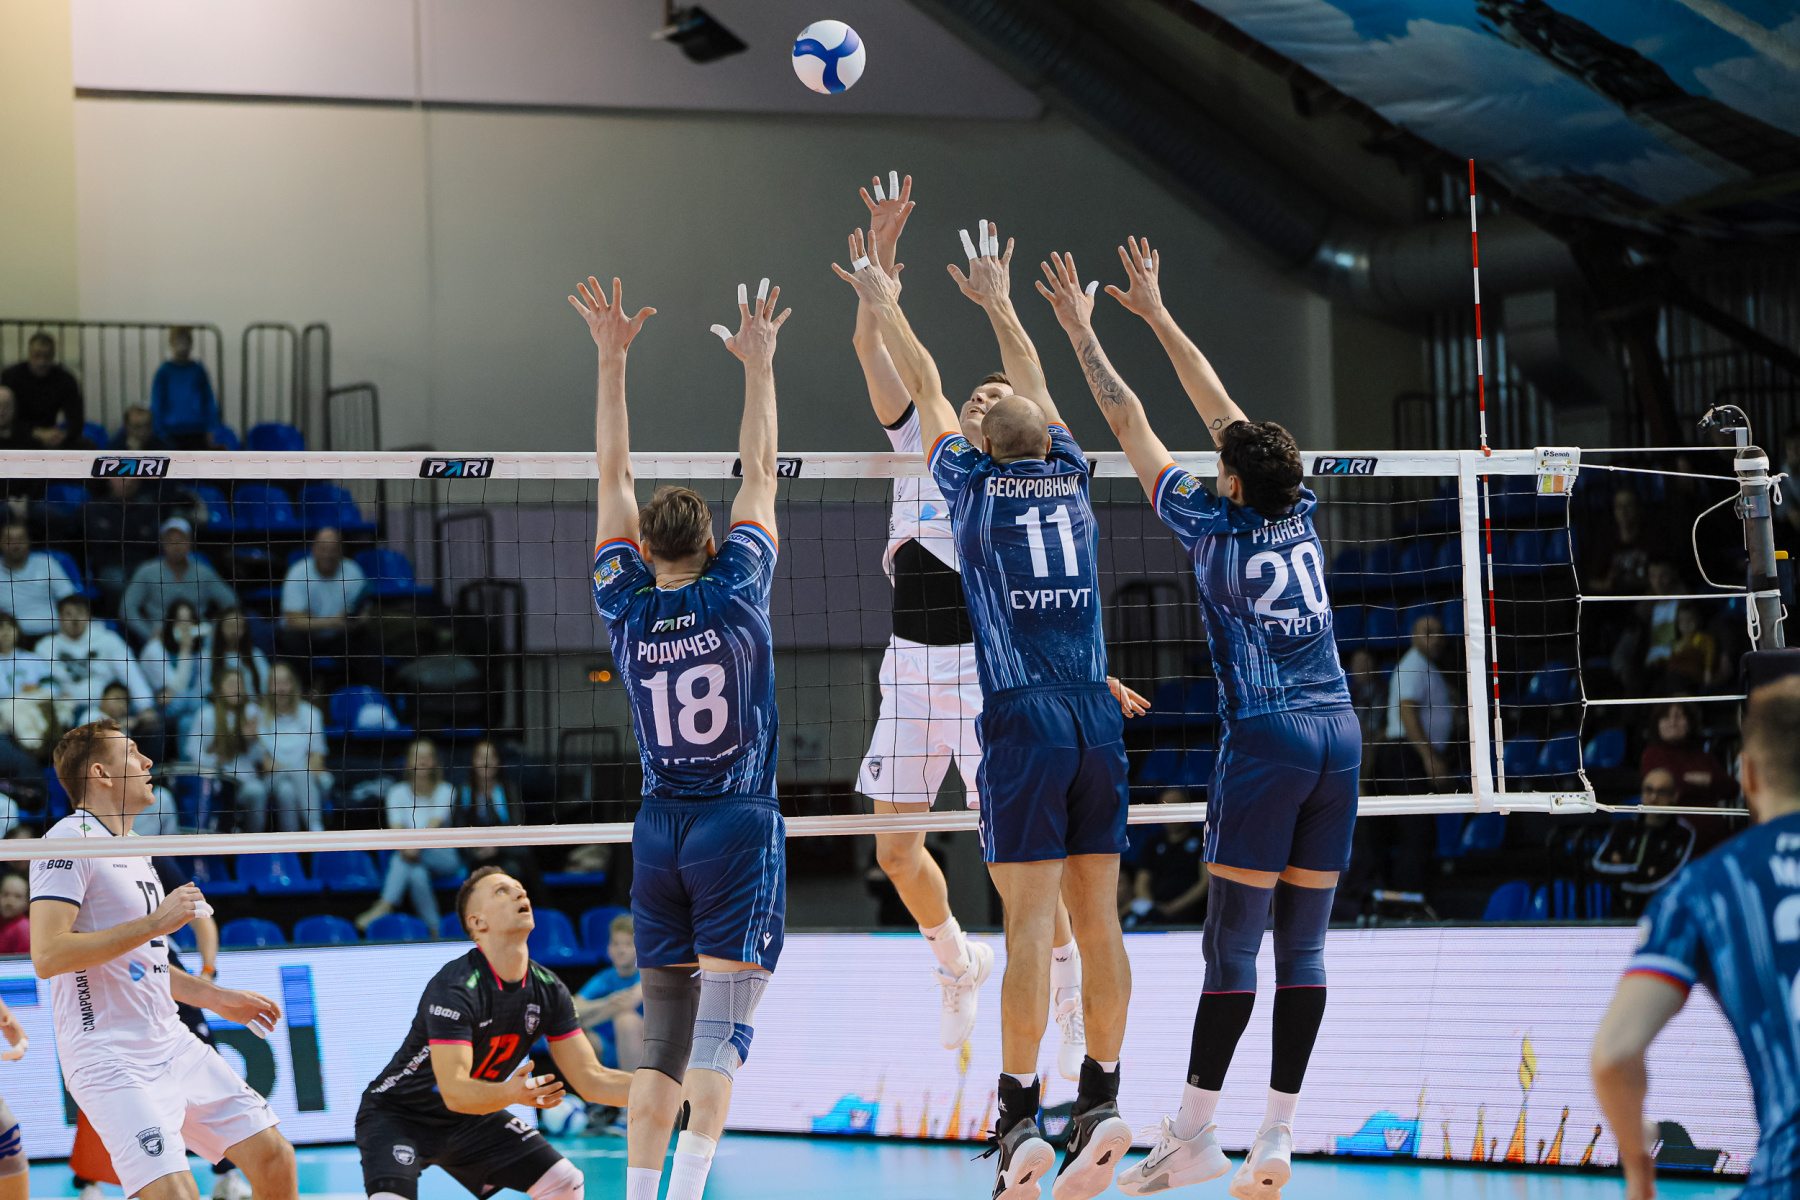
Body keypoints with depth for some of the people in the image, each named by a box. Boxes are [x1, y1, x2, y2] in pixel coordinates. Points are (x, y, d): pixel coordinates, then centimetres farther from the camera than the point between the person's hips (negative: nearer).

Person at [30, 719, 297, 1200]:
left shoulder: (133, 851, 19)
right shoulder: (70, 840, -11)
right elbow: (48, 955, -22)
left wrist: (218, 999, 24)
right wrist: (156, 921, -20)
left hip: (172, 1046, 9)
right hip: (110, 1061, -9)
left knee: (273, 1156, 5)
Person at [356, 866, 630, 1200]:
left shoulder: (547, 990, -6)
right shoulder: (454, 987, -28)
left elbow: (591, 1080, -6)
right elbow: (453, 1091, -35)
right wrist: (510, 1093, -53)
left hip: (470, 1120, 7)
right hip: (396, 1117, -7)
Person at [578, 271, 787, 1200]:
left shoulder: (626, 605, -1)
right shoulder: (734, 594, -8)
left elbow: (613, 474, 6)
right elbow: (759, 475, 2)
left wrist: (611, 359, 8)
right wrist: (759, 364, 9)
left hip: (659, 834, 3)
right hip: (739, 827, -3)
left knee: (662, 1033, 8)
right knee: (723, 1021, -8)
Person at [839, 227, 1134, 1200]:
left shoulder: (973, 483, 5)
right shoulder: (1069, 477, 13)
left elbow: (926, 391, 19)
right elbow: (1034, 389, 30)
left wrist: (884, 306, 34)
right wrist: (997, 303, 45)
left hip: (1024, 718, -4)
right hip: (1097, 716, 4)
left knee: (1029, 919, -9)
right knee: (1097, 915, 4)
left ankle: (1020, 1117, -11)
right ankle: (1101, 1105, 6)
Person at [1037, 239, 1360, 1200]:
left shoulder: (1215, 528, -4)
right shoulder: (1299, 516, 10)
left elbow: (1129, 424, 4)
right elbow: (1222, 408, 20)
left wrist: (1082, 329, 14)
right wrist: (1157, 313, 28)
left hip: (1266, 739, -6)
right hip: (1338, 735, 6)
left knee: (1232, 945, -4)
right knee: (1303, 946, 4)